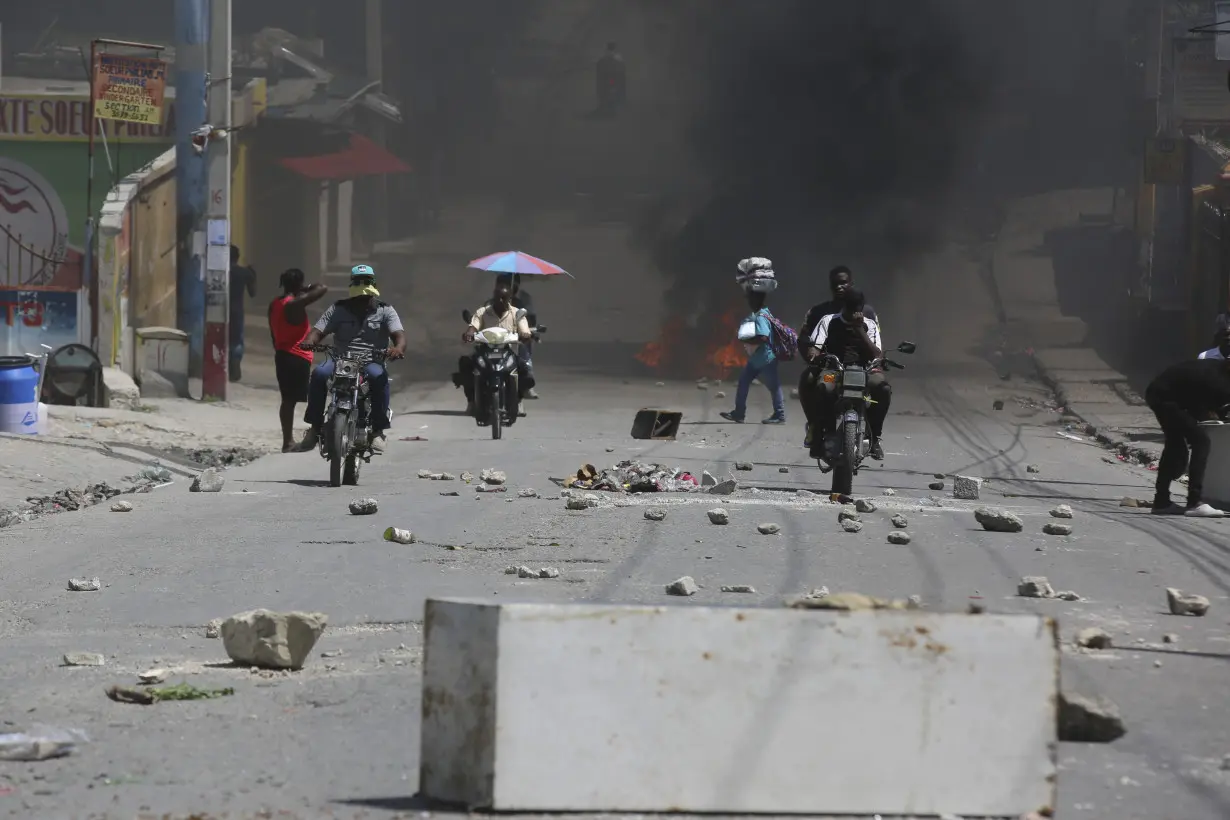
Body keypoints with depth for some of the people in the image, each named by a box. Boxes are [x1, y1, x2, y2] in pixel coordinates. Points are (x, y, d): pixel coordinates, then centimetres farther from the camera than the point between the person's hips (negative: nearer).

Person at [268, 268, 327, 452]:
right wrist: (307, 289, 0)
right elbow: (323, 289, -19)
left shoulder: (274, 304, 10)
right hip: (298, 358, -8)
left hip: (281, 356, 8)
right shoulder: (296, 304, -16)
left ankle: (288, 440, 16)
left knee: (288, 399, 13)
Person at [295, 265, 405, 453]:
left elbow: (399, 334, -5)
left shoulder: (384, 310, 8)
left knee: (378, 376, -37)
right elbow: (319, 330, 2)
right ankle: (315, 428, -23)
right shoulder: (339, 309, 10)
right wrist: (309, 341, -23)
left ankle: (378, 431, -30)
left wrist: (399, 348, -31)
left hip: (372, 360, -1)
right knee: (319, 374, -31)